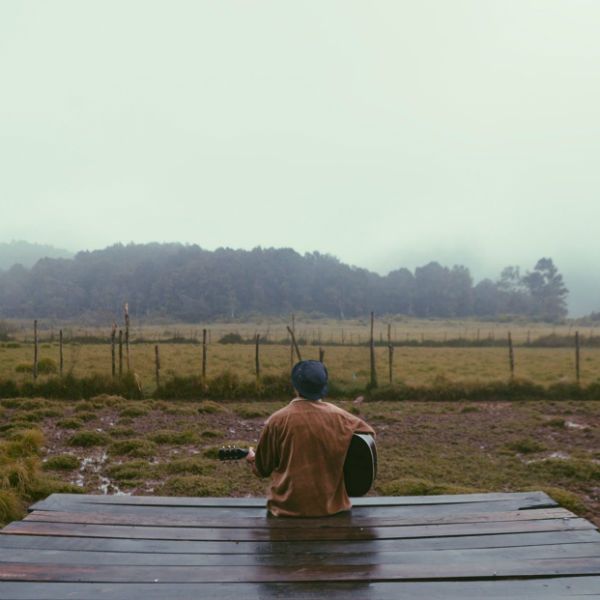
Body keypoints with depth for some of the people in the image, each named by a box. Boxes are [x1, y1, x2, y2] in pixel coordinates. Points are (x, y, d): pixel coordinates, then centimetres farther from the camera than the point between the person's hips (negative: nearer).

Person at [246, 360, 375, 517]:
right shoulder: (338, 416, -7)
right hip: (331, 505, 2)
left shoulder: (278, 420, -12)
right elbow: (369, 433, 11)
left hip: (288, 508, -1)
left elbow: (263, 468, 1)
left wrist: (252, 459, 23)